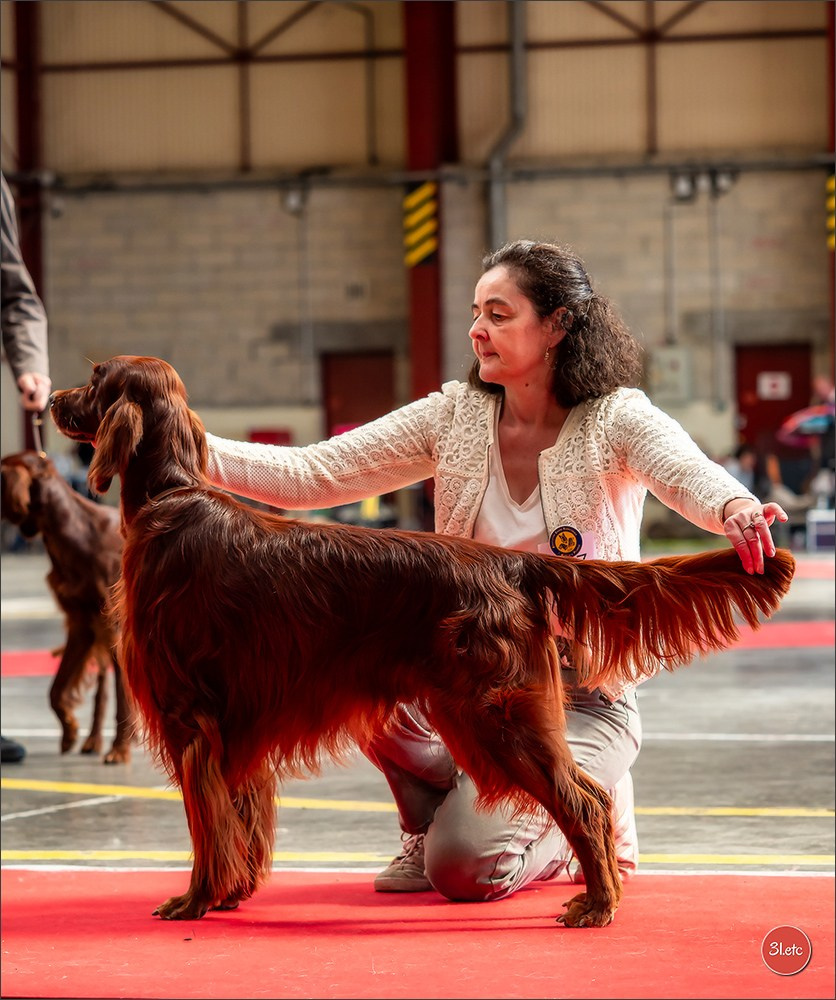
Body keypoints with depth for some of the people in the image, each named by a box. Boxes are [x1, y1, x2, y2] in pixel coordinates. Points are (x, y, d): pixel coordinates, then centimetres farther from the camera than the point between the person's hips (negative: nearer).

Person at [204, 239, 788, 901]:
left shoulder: (616, 420, -10)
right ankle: (431, 822, 5)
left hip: (583, 701, -5)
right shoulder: (455, 417, 1)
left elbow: (688, 474, -31)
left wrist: (735, 506, -57)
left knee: (465, 867, -23)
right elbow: (311, 474, -5)